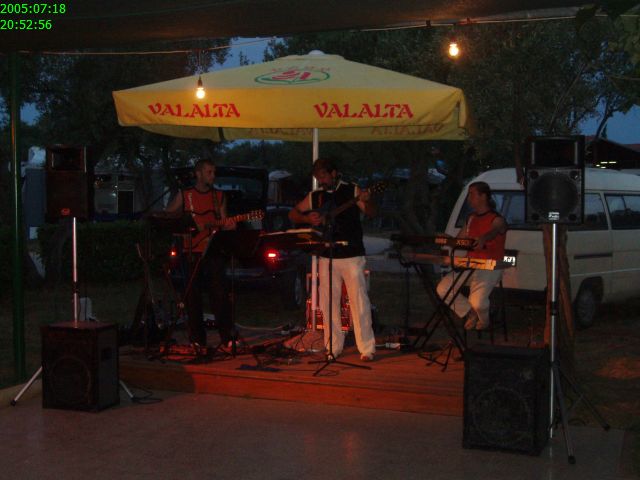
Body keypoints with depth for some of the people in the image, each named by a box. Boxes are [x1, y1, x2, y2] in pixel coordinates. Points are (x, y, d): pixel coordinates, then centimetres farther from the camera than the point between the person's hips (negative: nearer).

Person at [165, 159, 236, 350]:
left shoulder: (219, 196, 12)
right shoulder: (184, 195, 7)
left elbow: (223, 223, 10)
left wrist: (228, 225, -13)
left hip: (214, 248, 0)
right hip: (192, 250, 0)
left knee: (220, 291, -8)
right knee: (192, 293, 1)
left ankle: (227, 335, -2)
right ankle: (197, 339, 10)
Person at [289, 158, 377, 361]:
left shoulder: (352, 191, -1)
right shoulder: (314, 196, 10)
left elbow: (371, 213, -8)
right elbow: (292, 214, 15)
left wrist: (366, 201, -29)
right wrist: (307, 218, -4)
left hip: (352, 255, -4)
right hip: (326, 256, 4)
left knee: (359, 301, -5)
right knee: (328, 303, 6)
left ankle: (367, 348, -1)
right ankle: (334, 347, 16)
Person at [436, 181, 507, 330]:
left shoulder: (497, 220, -9)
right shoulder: (471, 218, 16)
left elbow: (493, 232, -33)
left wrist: (483, 239, -56)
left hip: (490, 267, -7)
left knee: (477, 301, -26)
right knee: (442, 289, -9)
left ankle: (484, 320, 13)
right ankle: (470, 313, 14)